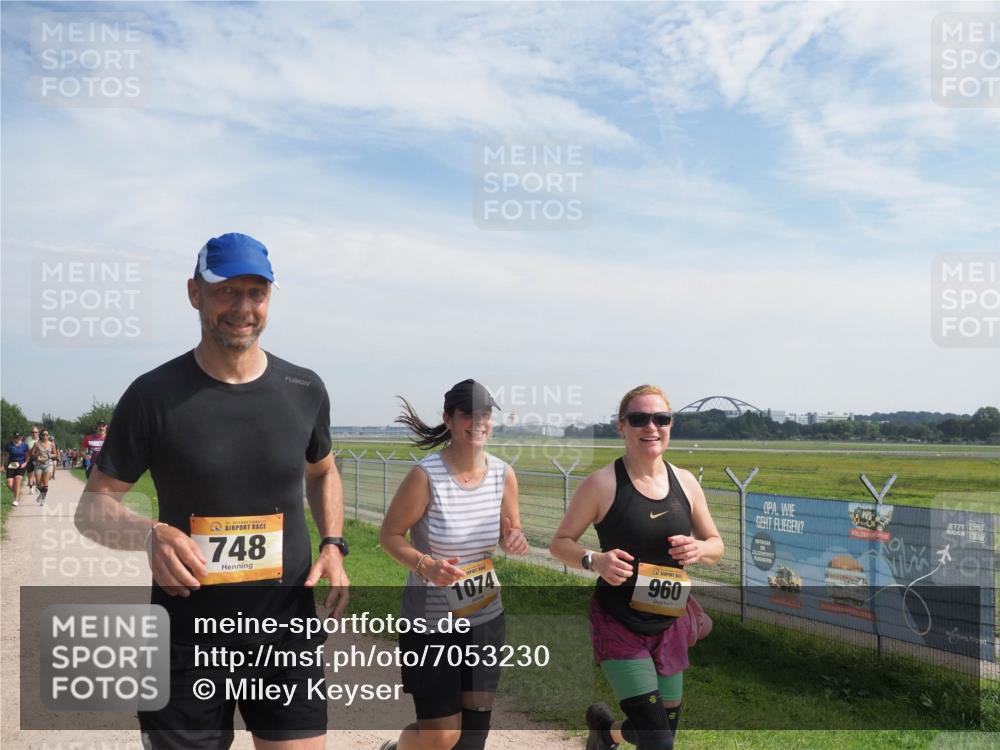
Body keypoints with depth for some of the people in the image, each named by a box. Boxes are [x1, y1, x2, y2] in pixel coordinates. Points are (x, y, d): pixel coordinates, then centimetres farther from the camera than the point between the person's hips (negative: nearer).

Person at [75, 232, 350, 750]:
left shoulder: (304, 390, 1)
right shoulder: (154, 395, -7)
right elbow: (92, 507, -3)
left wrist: (333, 545, 1)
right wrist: (150, 535, -24)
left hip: (287, 634, 2)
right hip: (186, 645, -1)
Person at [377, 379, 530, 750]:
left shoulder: (503, 474, -4)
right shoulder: (425, 475, -18)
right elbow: (389, 534, -10)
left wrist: (515, 539, -15)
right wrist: (425, 565, -27)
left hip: (486, 618, 5)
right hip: (430, 622, -4)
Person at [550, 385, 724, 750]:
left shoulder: (686, 482, 0)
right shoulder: (602, 483, -13)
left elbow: (716, 544, 10)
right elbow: (560, 543, -5)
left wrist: (698, 549, -12)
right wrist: (596, 561, -24)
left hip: (670, 623, 5)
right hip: (619, 624, -5)